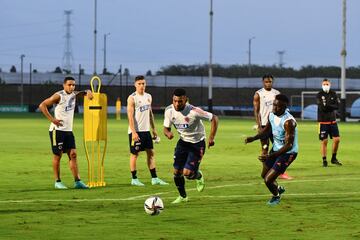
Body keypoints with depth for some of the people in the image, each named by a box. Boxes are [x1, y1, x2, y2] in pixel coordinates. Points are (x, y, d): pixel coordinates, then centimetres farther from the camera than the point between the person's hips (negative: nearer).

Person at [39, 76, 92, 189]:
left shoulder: (73, 94, 8)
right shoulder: (58, 96, -12)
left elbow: (84, 92, 24)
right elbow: (42, 105, -15)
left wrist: (88, 92, -2)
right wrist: (52, 119, -19)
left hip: (68, 130, 7)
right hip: (57, 130, -7)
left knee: (73, 154, 1)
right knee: (57, 155, -1)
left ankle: (77, 181, 1)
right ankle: (57, 182, 7)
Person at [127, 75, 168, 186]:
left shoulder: (148, 97, 12)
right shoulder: (132, 98, -10)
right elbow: (130, 116, -15)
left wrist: (154, 129, 16)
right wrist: (134, 132, -22)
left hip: (146, 130, 7)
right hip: (136, 131, -7)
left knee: (151, 153, 6)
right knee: (134, 154, 0)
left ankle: (154, 178, 10)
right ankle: (134, 179, 8)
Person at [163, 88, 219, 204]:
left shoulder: (194, 111, -27)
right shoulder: (169, 111, -12)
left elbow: (214, 118, -16)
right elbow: (166, 128, 1)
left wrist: (211, 137, -22)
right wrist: (168, 133, -24)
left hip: (197, 143, -5)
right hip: (183, 141, 5)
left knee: (187, 173, -15)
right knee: (177, 172, -1)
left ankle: (198, 176, 23)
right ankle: (182, 196, 23)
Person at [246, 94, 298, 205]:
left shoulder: (288, 122, -31)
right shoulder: (271, 115, -6)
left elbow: (289, 145, -31)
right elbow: (267, 130, 13)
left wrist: (271, 156, -38)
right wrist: (253, 138, -4)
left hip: (288, 153, -8)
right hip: (276, 149, 8)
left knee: (268, 179, -11)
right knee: (264, 175, 22)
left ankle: (276, 196, 21)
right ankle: (279, 188, 52)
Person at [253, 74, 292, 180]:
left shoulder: (276, 93, 9)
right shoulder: (258, 94, -3)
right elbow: (256, 111, -6)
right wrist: (259, 126, -14)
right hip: (264, 125, -4)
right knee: (265, 149, 1)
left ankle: (281, 172, 3)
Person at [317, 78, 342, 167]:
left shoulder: (333, 94, 7)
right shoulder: (319, 95, -4)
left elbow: (337, 106, -5)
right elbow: (322, 107, -16)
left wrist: (327, 105, -16)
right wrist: (331, 106, -11)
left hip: (332, 120, 4)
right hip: (323, 121, -4)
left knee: (337, 139, 0)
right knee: (324, 141, -3)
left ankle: (334, 158, 16)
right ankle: (324, 160, 7)